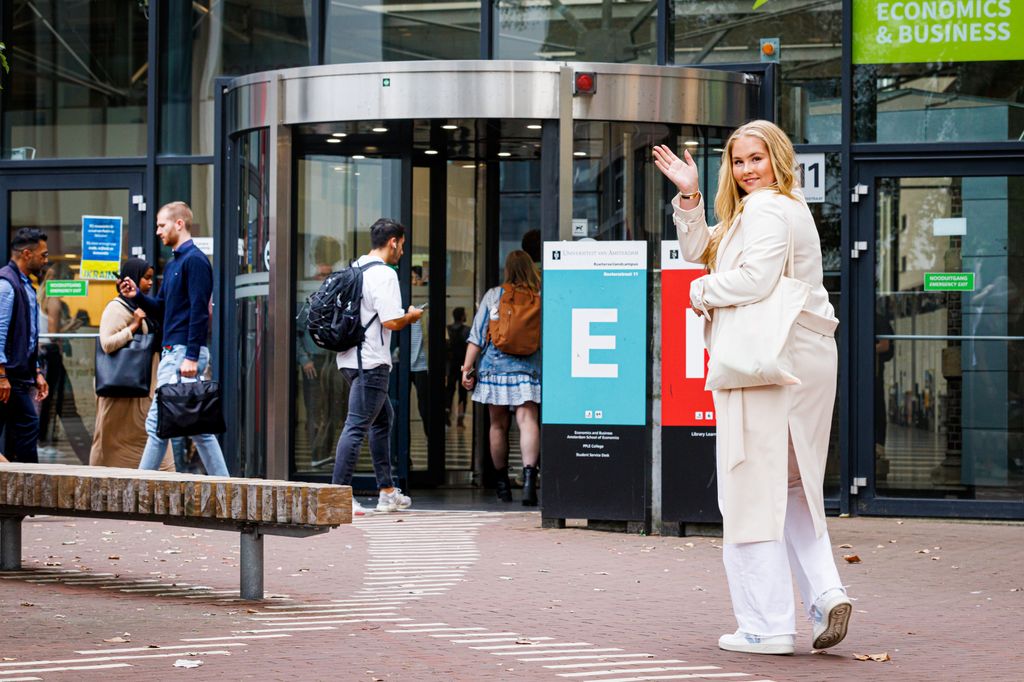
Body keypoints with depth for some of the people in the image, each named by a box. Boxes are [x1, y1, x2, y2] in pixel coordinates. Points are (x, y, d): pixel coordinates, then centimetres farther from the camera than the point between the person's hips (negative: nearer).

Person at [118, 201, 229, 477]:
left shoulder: (195, 260, -10)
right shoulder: (173, 264, 20)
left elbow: (200, 311, -18)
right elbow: (161, 309, 22)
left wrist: (191, 356, -23)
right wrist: (137, 296, 4)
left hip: (184, 352, -10)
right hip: (171, 352, 10)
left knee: (157, 423, -8)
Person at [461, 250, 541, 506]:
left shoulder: (493, 295, 2)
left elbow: (477, 335, 1)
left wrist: (467, 366, 4)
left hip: (494, 368, 1)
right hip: (528, 370, -1)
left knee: (498, 425, 11)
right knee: (528, 421, -7)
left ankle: (502, 484, 20)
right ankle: (529, 477, -26)